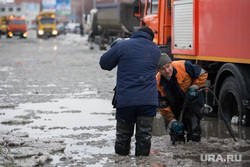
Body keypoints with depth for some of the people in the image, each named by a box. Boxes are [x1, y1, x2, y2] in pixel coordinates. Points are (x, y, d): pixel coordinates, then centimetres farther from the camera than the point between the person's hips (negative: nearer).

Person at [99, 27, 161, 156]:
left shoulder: (121, 46, -1)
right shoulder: (156, 50, 10)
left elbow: (104, 64, 5)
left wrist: (115, 47, 21)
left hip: (125, 99, -1)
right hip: (148, 100, 1)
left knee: (123, 134, 12)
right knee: (144, 135, 5)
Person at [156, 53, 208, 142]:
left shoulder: (184, 66, -26)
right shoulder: (158, 83, -20)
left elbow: (202, 74, -8)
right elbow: (163, 106, -12)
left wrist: (194, 87, -20)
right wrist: (172, 121, -22)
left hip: (192, 101, -1)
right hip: (175, 108, 2)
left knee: (194, 134, -10)